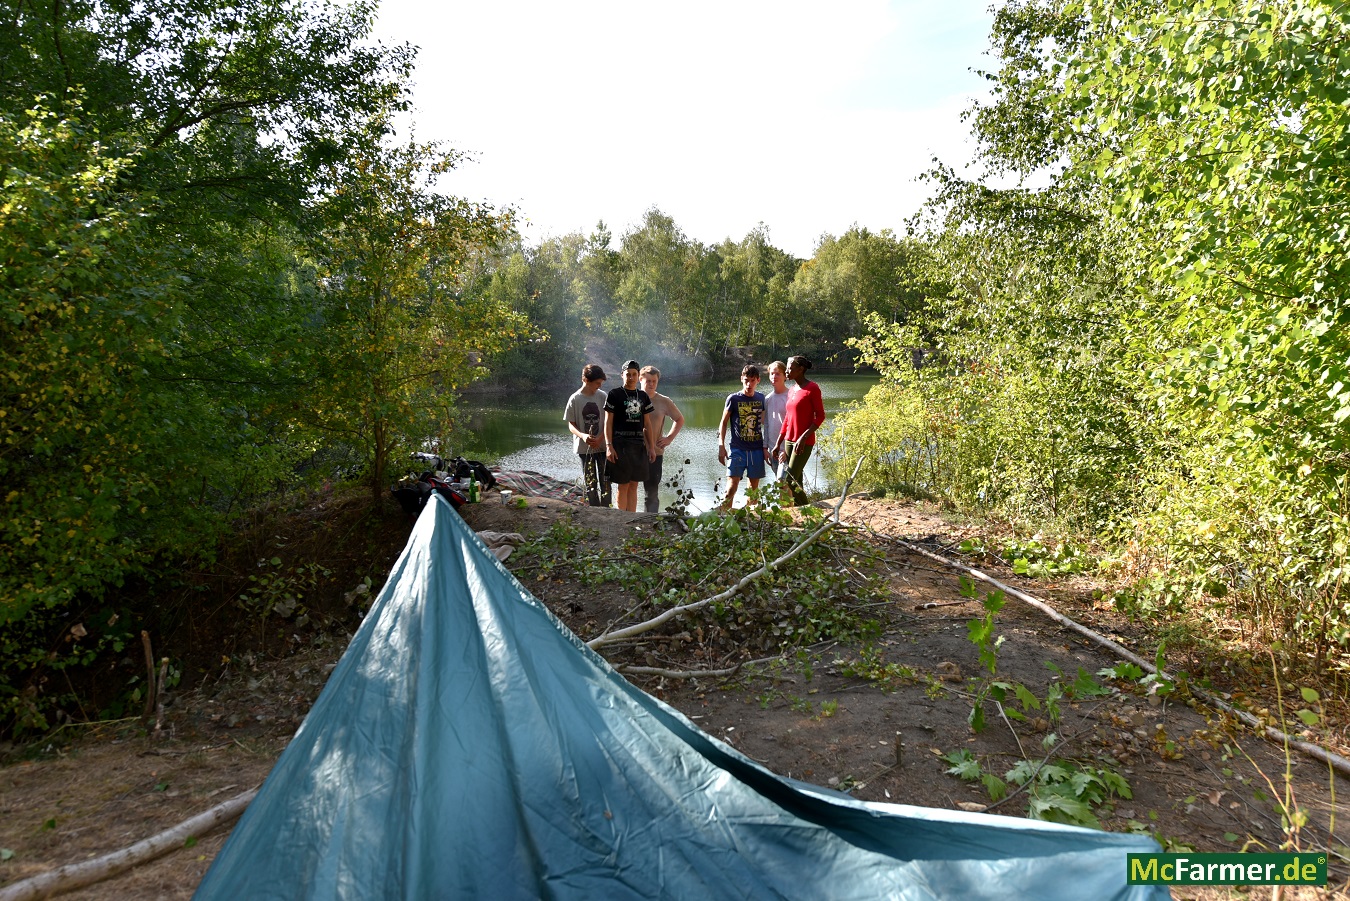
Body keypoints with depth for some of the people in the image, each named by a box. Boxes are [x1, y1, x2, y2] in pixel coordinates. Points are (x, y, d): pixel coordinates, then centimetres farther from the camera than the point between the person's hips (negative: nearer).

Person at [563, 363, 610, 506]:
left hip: (602, 446, 1)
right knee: (590, 483, 7)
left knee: (605, 481, 1)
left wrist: (600, 438, -13)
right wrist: (583, 436, -21)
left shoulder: (602, 397, -1)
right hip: (584, 447, -1)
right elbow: (571, 425, -2)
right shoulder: (575, 399, -5)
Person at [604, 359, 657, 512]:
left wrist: (652, 447, 10)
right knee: (622, 485, -2)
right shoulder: (614, 394, 0)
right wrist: (609, 446, -11)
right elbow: (608, 422, -3)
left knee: (634, 485, 7)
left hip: (638, 445, 5)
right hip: (620, 444, -4)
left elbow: (647, 424, 15)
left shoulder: (643, 396, 14)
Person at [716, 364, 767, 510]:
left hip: (757, 449, 4)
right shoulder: (733, 398, -3)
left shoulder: (761, 399, 7)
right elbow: (724, 423, 2)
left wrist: (766, 447, 14)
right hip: (738, 449, -4)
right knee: (732, 486, -12)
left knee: (754, 486, 10)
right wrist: (721, 446, -6)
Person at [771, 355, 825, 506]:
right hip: (789, 441, 8)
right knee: (797, 481, 8)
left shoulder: (812, 388, -9)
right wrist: (778, 444, 15)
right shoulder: (792, 391, 13)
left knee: (790, 480, -12)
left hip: (804, 442, -7)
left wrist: (803, 437, -20)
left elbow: (820, 416, -11)